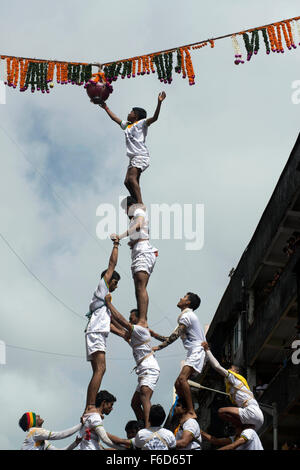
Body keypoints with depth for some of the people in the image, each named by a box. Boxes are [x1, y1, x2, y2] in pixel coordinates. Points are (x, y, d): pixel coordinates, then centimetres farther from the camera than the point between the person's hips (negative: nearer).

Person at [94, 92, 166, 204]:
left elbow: (154, 118, -10)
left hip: (141, 156, -9)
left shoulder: (141, 123, 3)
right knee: (127, 182, -3)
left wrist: (159, 102, -21)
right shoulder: (126, 125, 25)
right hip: (133, 157, 9)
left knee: (132, 178, -27)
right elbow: (115, 118, 38)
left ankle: (140, 203, -36)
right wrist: (105, 107, 42)